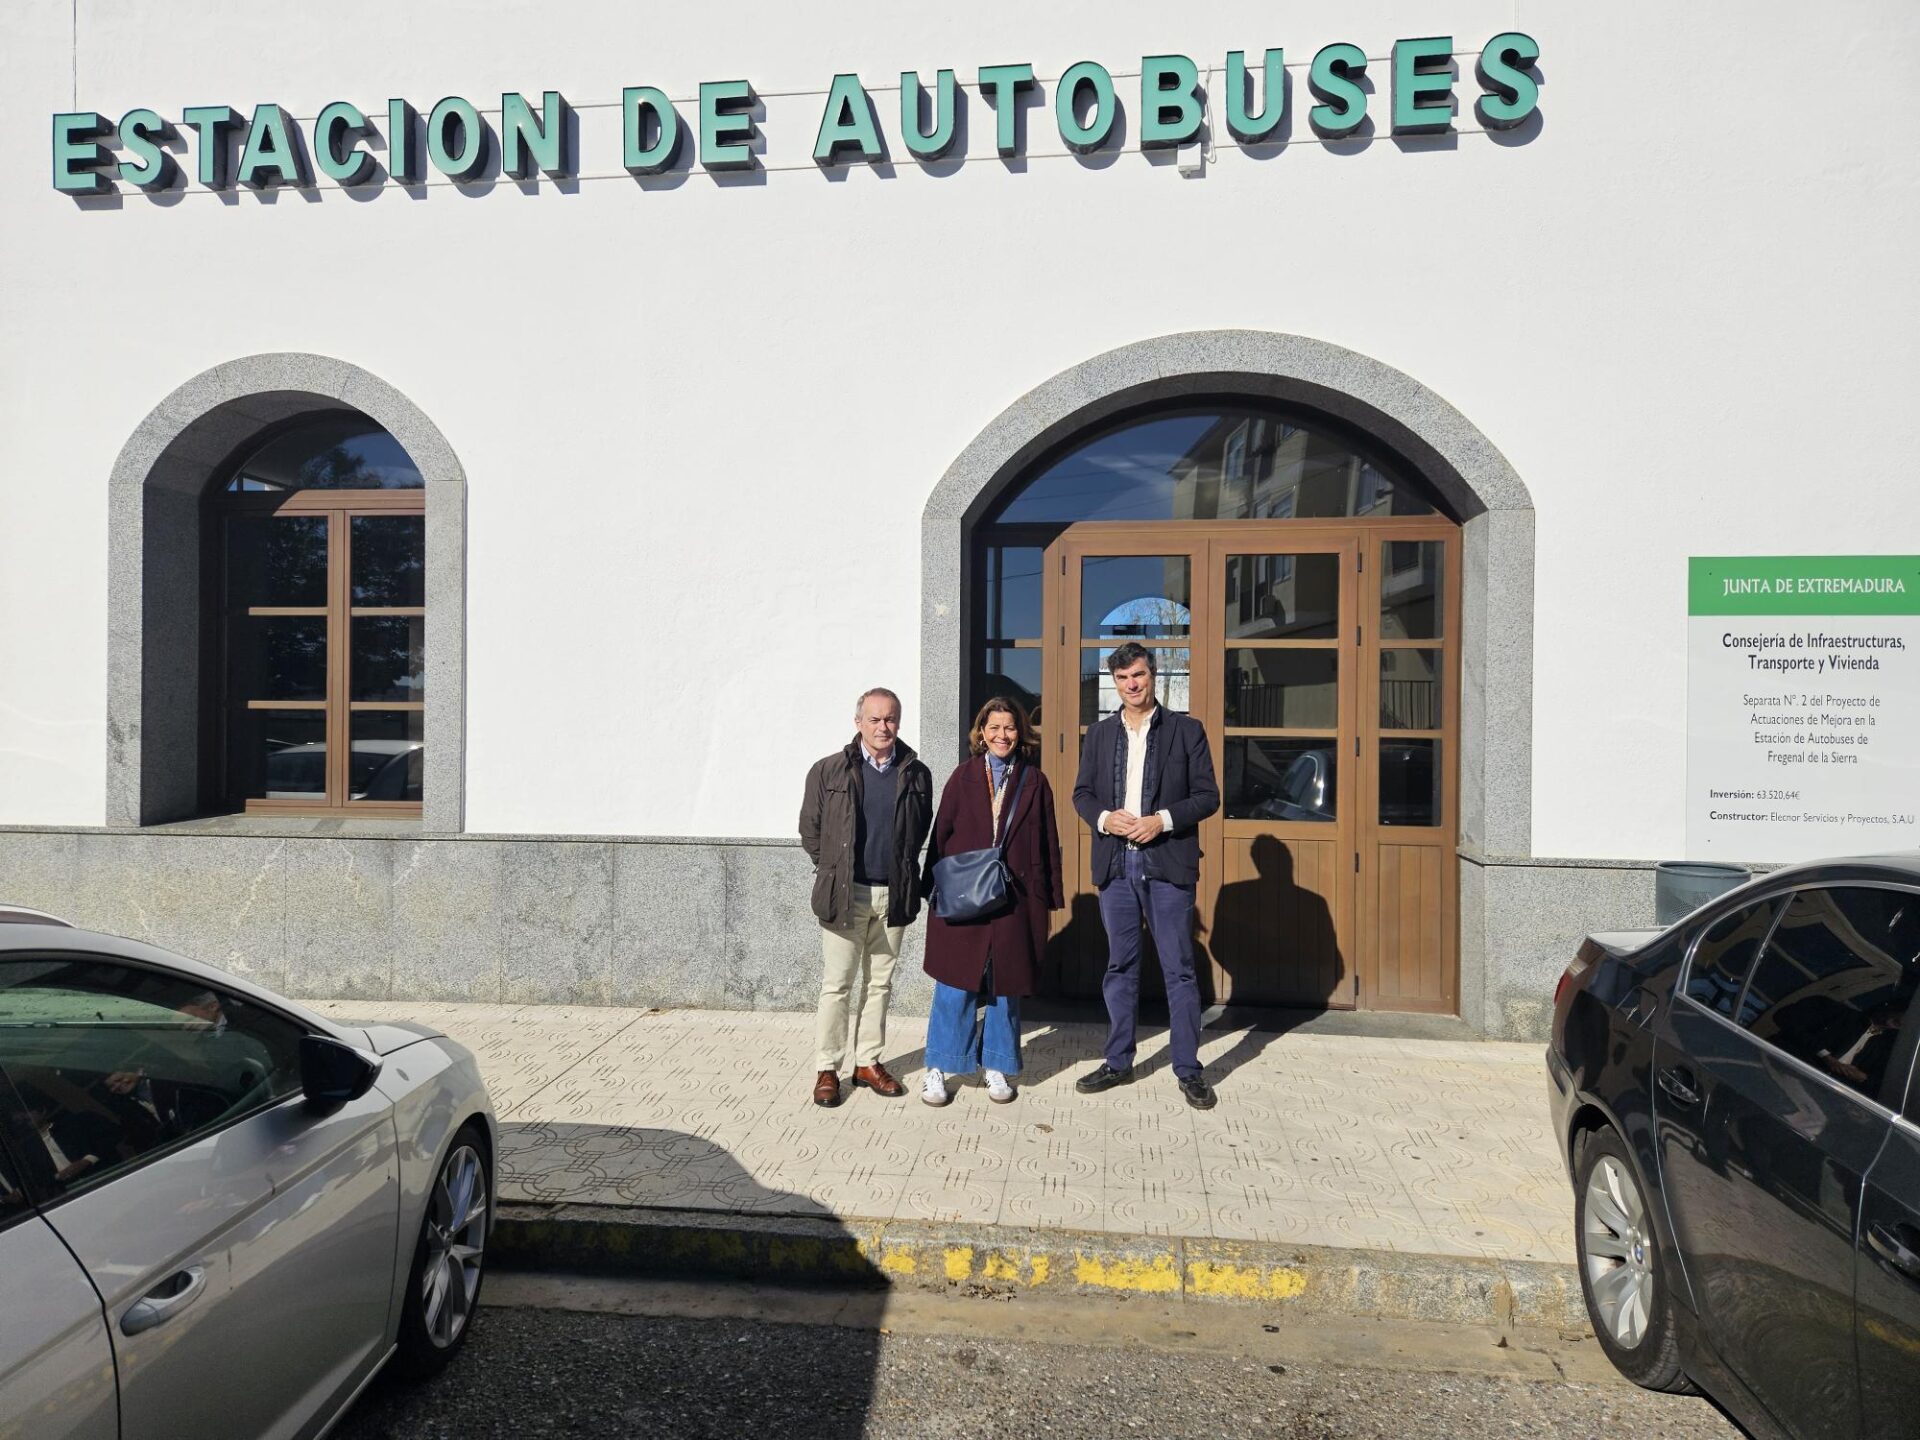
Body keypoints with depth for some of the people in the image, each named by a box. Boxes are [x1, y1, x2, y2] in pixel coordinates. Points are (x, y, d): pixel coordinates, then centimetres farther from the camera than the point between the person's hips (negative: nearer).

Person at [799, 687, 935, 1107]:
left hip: (894, 894, 3)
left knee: (879, 983, 12)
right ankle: (826, 1069, 13)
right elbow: (810, 829, 5)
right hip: (845, 894, -3)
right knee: (837, 985, 3)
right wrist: (834, 870, 6)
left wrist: (903, 869, 7)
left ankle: (868, 1062, 24)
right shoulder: (829, 771, -2)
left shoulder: (916, 774, 4)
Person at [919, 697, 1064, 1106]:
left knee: (1006, 984, 10)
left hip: (1016, 900, 1)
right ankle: (938, 1068, 14)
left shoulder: (1034, 782, 5)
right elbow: (941, 833, 2)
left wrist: (1050, 896, 2)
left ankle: (997, 1068, 24)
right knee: (955, 985, 2)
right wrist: (935, 887, -2)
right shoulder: (963, 777, 3)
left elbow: (1047, 842, 6)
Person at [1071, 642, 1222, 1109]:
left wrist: (1163, 820, -15)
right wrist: (1104, 817, -9)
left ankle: (1188, 1070, 13)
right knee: (1120, 967, 12)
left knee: (1179, 969, 2)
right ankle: (1118, 1062, 23)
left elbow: (1208, 796, -1)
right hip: (1115, 864, 3)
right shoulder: (1099, 734, 11)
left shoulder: (1187, 730, 1)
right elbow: (1082, 793, 11)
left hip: (1167, 864, -3)